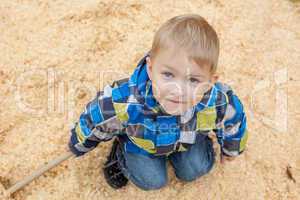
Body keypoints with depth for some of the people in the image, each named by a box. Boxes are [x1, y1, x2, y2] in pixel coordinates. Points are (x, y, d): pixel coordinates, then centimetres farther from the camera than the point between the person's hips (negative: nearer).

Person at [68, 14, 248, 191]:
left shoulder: (217, 102, -37)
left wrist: (230, 149, 11)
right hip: (139, 142, -2)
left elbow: (234, 117, -10)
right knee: (152, 180, -8)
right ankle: (120, 154, 19)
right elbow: (92, 120, -21)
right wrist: (79, 147, 2)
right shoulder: (122, 103, -44)